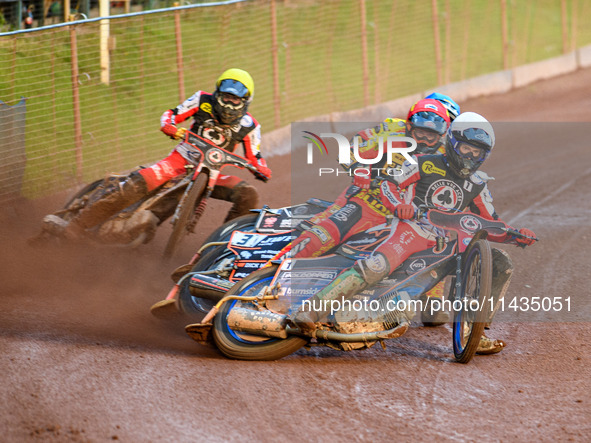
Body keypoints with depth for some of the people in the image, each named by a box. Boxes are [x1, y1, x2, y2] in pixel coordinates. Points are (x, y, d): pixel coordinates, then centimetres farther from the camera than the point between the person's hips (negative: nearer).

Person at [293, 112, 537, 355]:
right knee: (376, 266, -35)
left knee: (501, 266, -3)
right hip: (411, 226, -6)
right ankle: (311, 309, -38)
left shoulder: (477, 184, 15)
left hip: (445, 241, 6)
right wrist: (397, 204, -23)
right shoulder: (425, 165, 1)